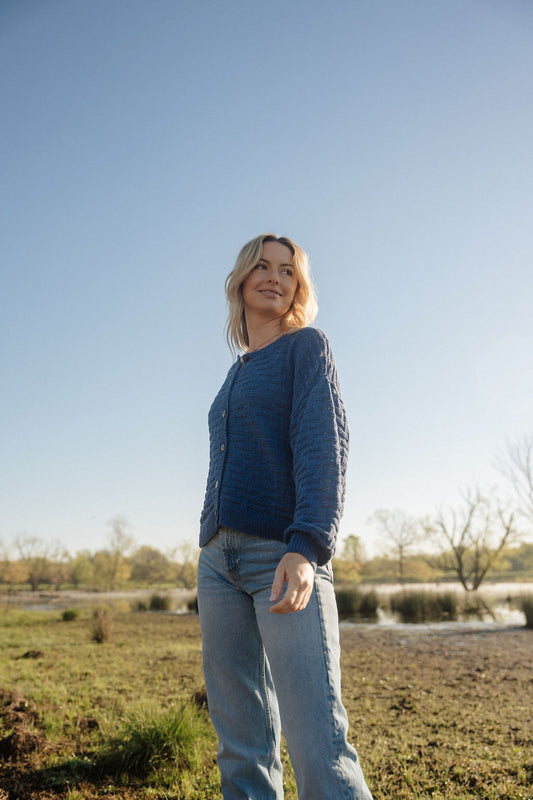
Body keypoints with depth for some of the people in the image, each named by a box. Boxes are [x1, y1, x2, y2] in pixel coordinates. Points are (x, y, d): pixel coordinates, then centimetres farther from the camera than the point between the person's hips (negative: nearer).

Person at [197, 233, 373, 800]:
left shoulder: (307, 346, 4)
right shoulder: (238, 372, 22)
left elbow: (325, 448, -11)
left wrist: (307, 547, -24)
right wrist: (214, 549, 17)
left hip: (283, 552, -6)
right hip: (219, 556, 7)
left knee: (319, 748, -11)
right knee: (241, 743, 7)